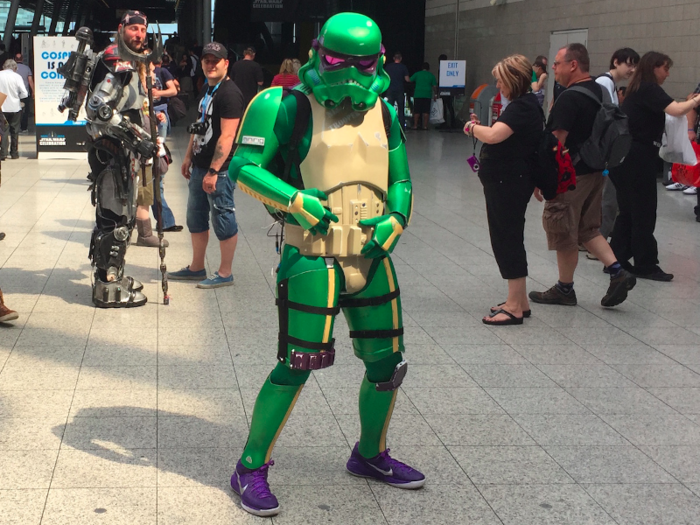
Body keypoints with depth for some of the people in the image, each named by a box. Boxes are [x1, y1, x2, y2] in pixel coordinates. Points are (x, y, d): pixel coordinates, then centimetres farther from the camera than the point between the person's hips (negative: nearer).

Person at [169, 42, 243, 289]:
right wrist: (189, 157, 19)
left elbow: (227, 135, -22)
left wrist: (213, 171, -25)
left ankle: (225, 273, 8)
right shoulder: (206, 89, 14)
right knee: (196, 217, 17)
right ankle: (196, 268, 29)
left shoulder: (229, 93, -16)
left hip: (219, 169, -10)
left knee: (223, 218, -1)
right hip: (200, 166, 10)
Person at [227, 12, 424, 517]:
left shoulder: (383, 112, 10)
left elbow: (401, 181, 17)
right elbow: (244, 167, -9)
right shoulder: (294, 107, -7)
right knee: (295, 367, -6)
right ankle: (251, 467, 10)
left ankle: (370, 455, 35)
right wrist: (296, 201, -20)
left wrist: (395, 218, -3)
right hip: (314, 261, -6)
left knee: (387, 363, 12)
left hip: (371, 258, 6)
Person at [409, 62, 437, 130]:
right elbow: (434, 86, 4)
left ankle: (415, 125, 1)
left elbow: (409, 80, 6)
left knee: (416, 111, 3)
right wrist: (435, 94, 14)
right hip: (427, 95, 0)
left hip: (417, 95, 0)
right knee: (426, 111, 1)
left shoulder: (417, 74, 5)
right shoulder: (431, 75, 6)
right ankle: (425, 125, -2)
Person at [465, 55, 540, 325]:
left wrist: (473, 127, -14)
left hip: (509, 182, -11)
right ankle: (519, 301, 23)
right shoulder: (525, 104, 15)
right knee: (508, 238, 15)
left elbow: (493, 135, -29)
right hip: (508, 181, 11)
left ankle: (515, 307, 0)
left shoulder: (521, 107, -18)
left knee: (507, 239, -6)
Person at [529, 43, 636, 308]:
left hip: (571, 176, -9)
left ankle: (564, 289, 15)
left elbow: (556, 142, -21)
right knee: (587, 229, 18)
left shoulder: (570, 98, -19)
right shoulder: (599, 91, 9)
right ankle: (618, 272, 6)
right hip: (595, 171, 9)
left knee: (563, 234, 4)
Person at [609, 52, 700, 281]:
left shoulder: (638, 90, 17)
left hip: (629, 157, 9)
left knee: (629, 210, 13)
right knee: (644, 212, -2)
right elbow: (676, 110, -24)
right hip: (637, 158, -9)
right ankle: (645, 265, 5)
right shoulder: (649, 89, -12)